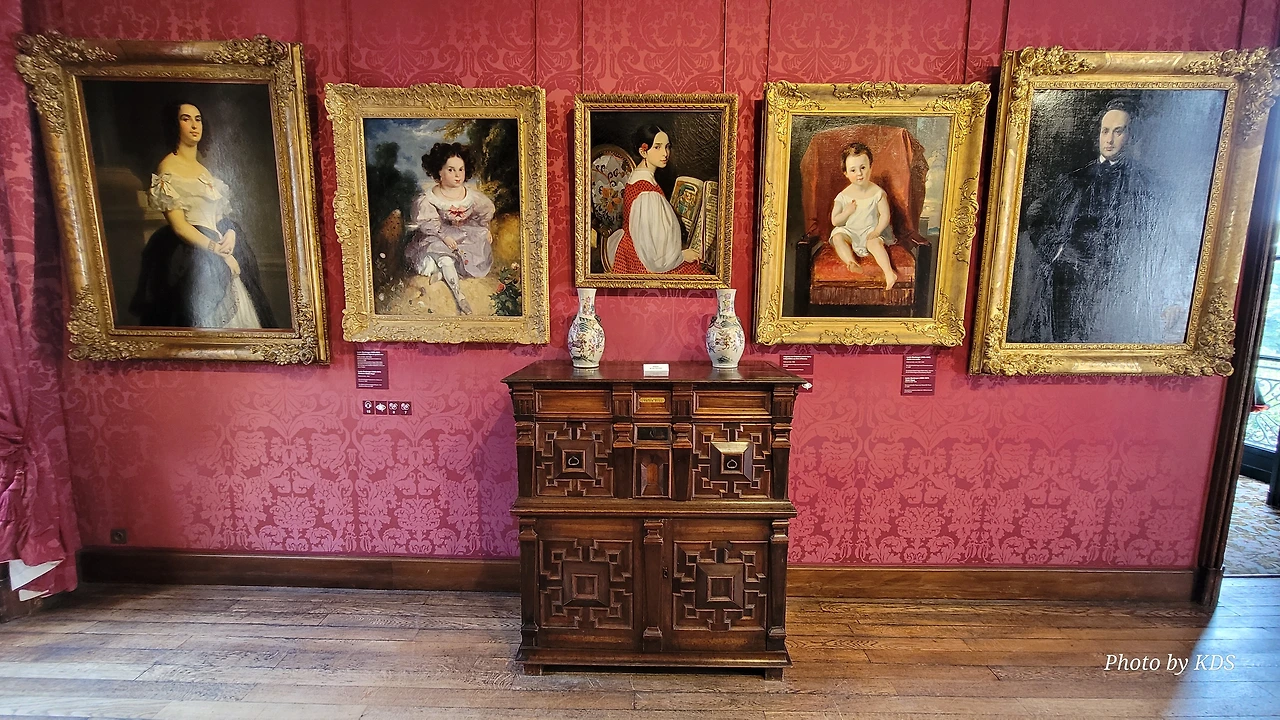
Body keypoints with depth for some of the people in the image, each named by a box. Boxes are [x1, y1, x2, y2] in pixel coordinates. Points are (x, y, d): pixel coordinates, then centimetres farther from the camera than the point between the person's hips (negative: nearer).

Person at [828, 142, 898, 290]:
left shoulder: (878, 193, -4)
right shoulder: (843, 196, -2)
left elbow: (885, 215, -4)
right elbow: (835, 221, -1)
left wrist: (876, 231, -20)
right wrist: (847, 211, -18)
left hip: (871, 231, -2)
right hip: (849, 231, 2)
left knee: (875, 242, -31)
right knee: (837, 237, -27)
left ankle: (889, 273, -41)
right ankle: (852, 263, -46)